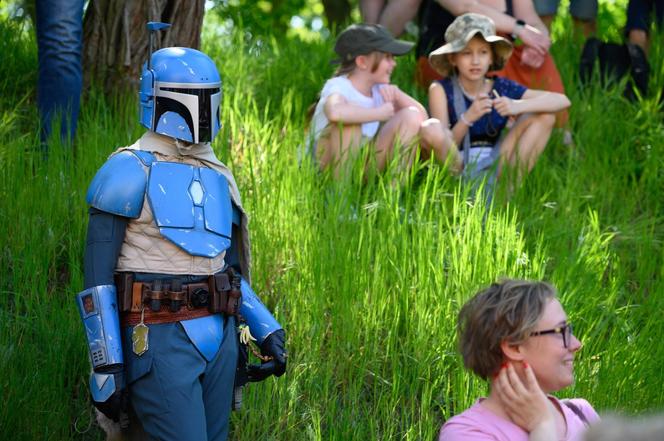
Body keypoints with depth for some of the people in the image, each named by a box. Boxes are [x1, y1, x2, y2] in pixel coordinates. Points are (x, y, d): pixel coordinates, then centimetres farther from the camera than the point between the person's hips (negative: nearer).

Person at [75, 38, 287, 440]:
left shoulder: (217, 178, 15)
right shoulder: (130, 172, -7)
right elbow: (98, 278, -9)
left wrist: (268, 331, 10)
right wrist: (105, 366, -14)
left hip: (219, 340, 7)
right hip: (160, 342, -7)